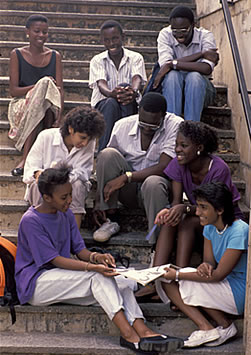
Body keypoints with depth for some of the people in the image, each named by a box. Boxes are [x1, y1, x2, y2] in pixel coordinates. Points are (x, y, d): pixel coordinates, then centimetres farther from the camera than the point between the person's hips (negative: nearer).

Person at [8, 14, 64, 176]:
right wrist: (39, 86, -17)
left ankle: (26, 157, -33)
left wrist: (59, 115, -17)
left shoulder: (55, 56, 11)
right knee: (46, 81, -31)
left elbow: (60, 90, 1)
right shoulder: (17, 54, 5)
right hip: (21, 105, -1)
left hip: (48, 108, 2)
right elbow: (13, 90, -2)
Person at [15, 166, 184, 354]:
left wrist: (95, 257, -17)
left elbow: (79, 249, 7)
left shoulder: (66, 214, 9)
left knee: (118, 279, -16)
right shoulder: (30, 221, -16)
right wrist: (91, 266, -31)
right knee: (98, 276, -28)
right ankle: (127, 333, -34)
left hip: (63, 279, 7)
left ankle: (142, 331, -33)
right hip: (35, 285, -7)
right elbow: (55, 260, -20)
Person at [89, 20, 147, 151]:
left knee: (124, 86, -33)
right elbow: (101, 83, -16)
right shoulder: (97, 60, 4)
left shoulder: (135, 58, 4)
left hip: (130, 106, 0)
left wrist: (133, 91, -44)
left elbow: (137, 78, -17)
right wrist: (111, 94, -42)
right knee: (111, 103, -36)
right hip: (103, 103, 0)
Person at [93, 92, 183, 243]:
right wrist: (98, 202, -13)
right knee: (107, 154, -23)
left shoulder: (176, 125, -15)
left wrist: (126, 177, -27)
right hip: (128, 189, 3)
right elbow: (105, 164, -3)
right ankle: (109, 220, -15)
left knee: (153, 183, -39)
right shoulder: (122, 126, -6)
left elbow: (164, 167, -22)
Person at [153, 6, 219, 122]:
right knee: (173, 75, -31)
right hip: (171, 88, 1)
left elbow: (207, 69, -27)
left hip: (200, 89, 0)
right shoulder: (165, 34, -7)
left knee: (194, 76, -32)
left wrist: (173, 64, -27)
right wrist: (201, 54, -21)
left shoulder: (205, 36, -10)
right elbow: (164, 64, -24)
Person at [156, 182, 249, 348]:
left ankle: (226, 326, -8)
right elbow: (210, 261, 4)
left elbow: (218, 275, -25)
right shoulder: (210, 227, 1)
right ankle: (205, 327, -17)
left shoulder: (239, 231, -24)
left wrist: (178, 275, -22)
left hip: (241, 294, -8)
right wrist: (205, 266, -23)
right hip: (225, 284, 8)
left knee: (186, 281, -23)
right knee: (166, 280, -8)